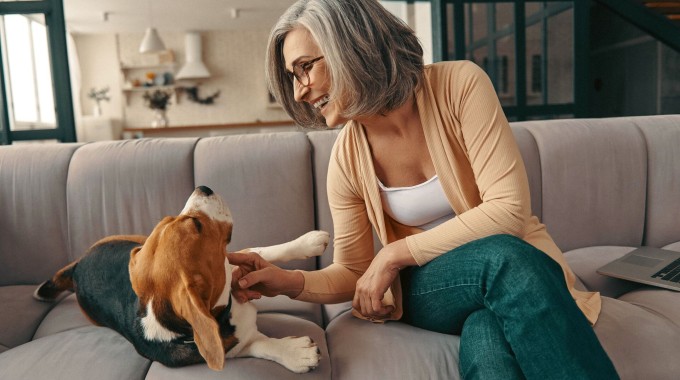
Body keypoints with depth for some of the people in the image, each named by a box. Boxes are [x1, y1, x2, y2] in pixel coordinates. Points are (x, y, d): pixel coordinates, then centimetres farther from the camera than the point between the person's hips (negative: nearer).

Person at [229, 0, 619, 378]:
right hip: (432, 288, 1)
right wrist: (292, 281, -17)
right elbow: (353, 272, 3)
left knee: (486, 333, -37)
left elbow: (509, 210, -20)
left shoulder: (460, 84, -14)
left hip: (526, 266, -1)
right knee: (502, 256, -34)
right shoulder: (347, 159, -6)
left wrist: (395, 254, -18)